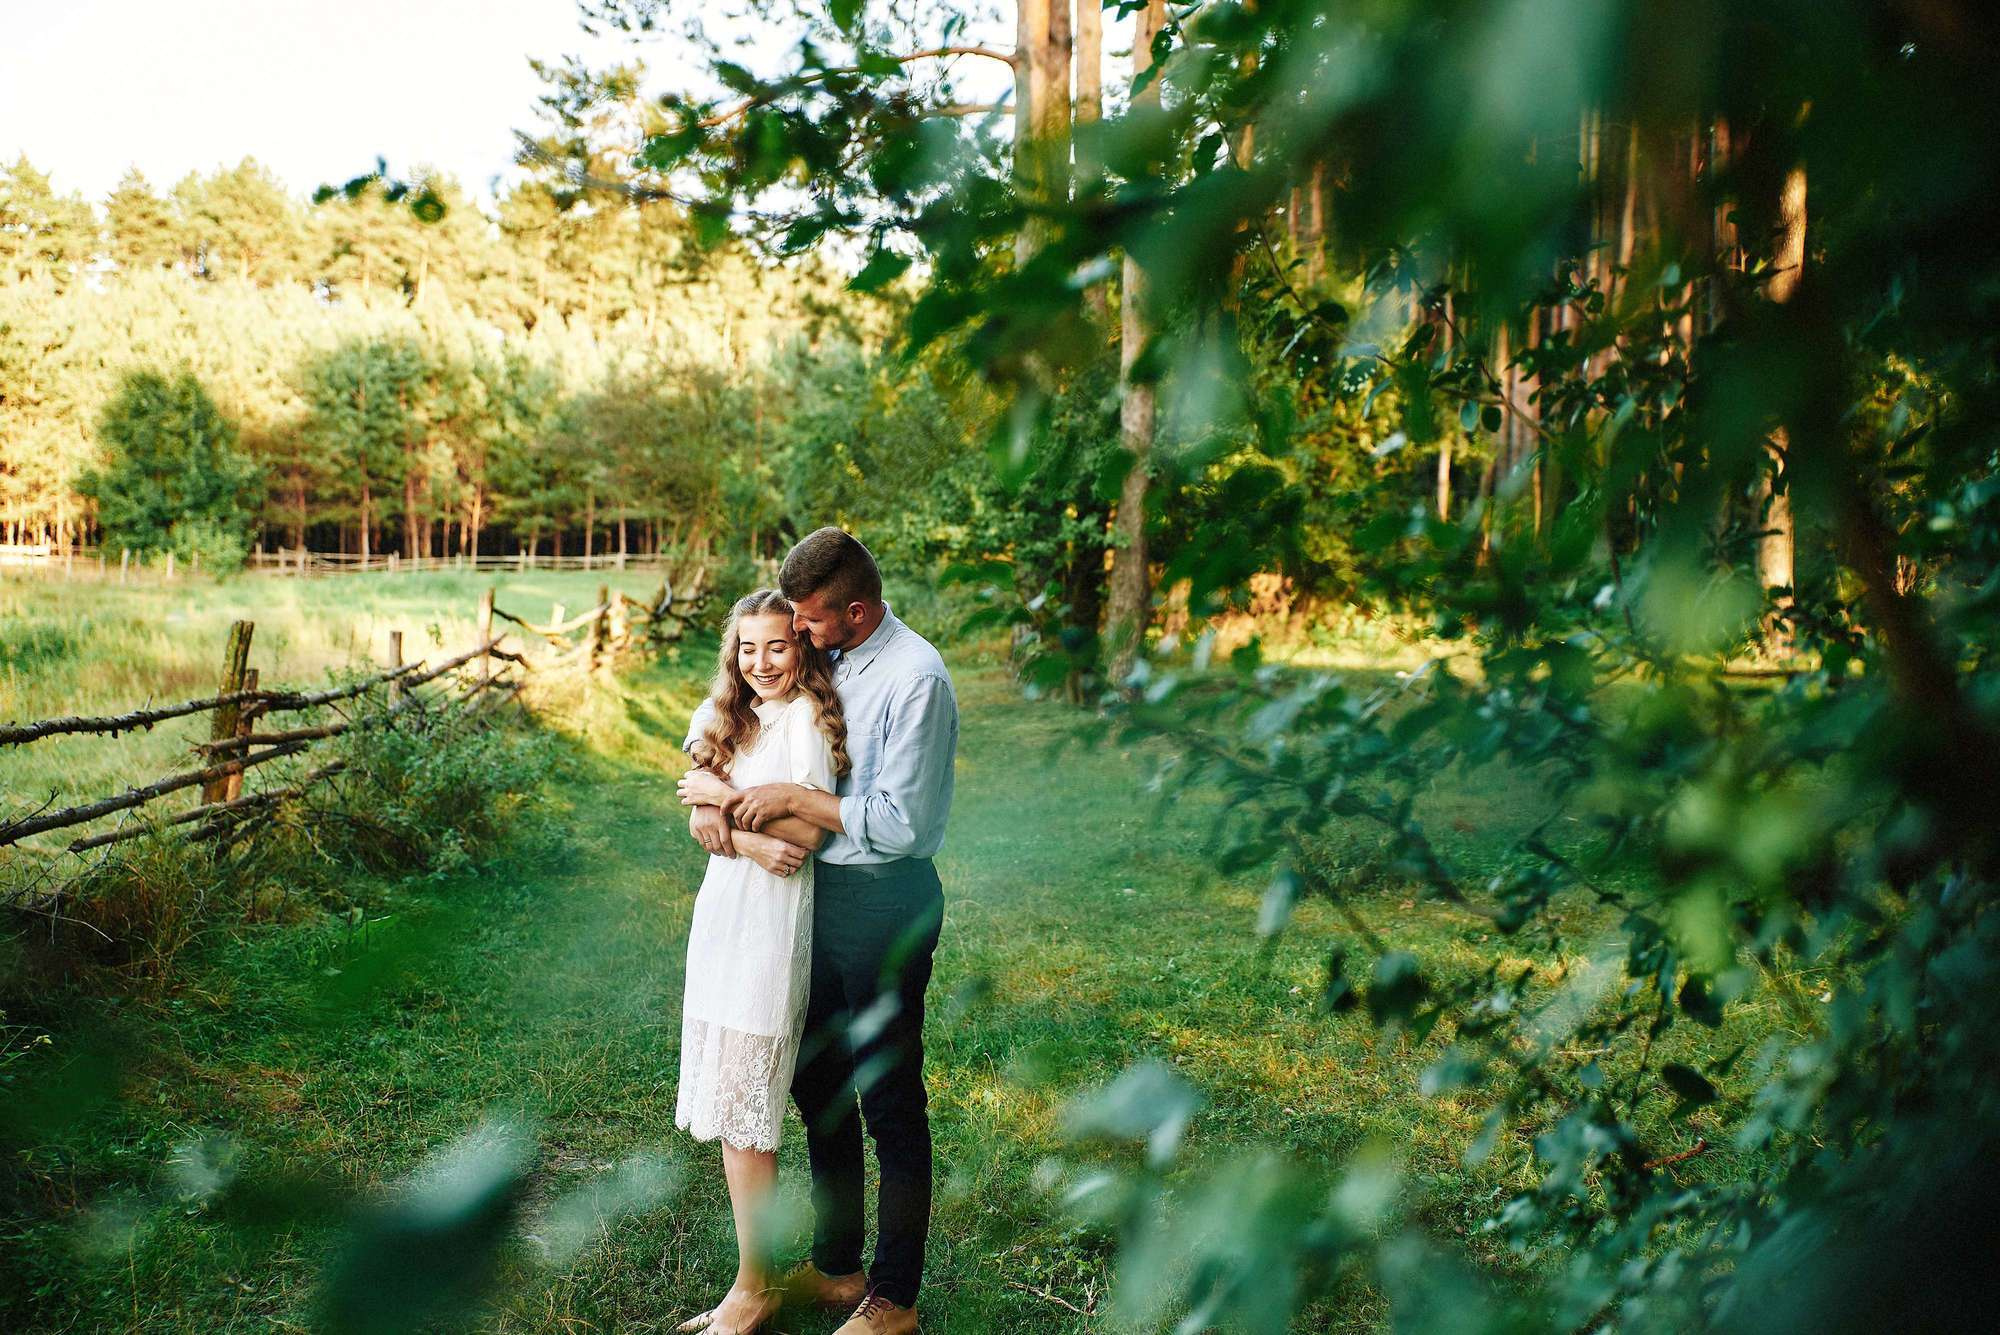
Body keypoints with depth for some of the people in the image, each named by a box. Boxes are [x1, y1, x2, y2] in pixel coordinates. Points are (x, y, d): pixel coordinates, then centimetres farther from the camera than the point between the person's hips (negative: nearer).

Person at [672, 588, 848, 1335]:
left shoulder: (805, 717, -11)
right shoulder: (733, 719, 12)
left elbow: (807, 832, -17)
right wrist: (747, 839, -13)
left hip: (772, 922, -8)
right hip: (722, 912, 8)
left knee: (742, 1116, -2)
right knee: (731, 1110, 12)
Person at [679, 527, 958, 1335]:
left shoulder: (914, 678, -19)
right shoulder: (816, 658, 5)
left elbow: (900, 823, -23)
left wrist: (793, 798, -17)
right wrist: (705, 789, -3)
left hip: (885, 905, -8)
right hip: (816, 896, 9)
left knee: (890, 1104, 4)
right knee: (815, 1085, 19)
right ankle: (836, 1266, 37)